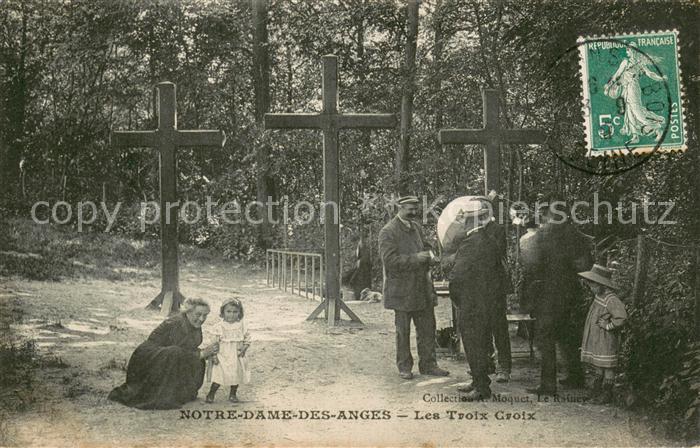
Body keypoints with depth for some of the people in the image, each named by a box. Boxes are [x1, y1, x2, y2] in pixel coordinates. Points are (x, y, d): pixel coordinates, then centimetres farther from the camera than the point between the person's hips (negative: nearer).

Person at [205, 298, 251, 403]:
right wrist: (214, 356, -11)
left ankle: (233, 394, 30)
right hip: (222, 357, -3)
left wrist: (244, 348, -11)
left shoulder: (242, 325, 0)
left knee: (236, 376, 11)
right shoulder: (219, 327, -7)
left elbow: (247, 338, 6)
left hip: (237, 358, 3)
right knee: (218, 376, -7)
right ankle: (211, 394, 9)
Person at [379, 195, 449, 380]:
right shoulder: (388, 232, -11)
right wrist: (415, 258, -21)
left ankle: (428, 364, 19)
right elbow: (389, 260, -19)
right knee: (403, 331, 4)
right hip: (402, 290, -7)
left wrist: (427, 254, 4)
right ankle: (404, 366, 16)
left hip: (423, 287, 7)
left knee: (427, 327, 9)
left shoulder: (416, 227, 13)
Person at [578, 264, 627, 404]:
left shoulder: (611, 300, -21)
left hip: (607, 340, -9)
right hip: (597, 339, 9)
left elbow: (621, 317, -29)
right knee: (600, 367, 15)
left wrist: (608, 326, -20)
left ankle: (606, 394, 9)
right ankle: (598, 391, 24)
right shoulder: (598, 296, 8)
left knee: (607, 367, 1)